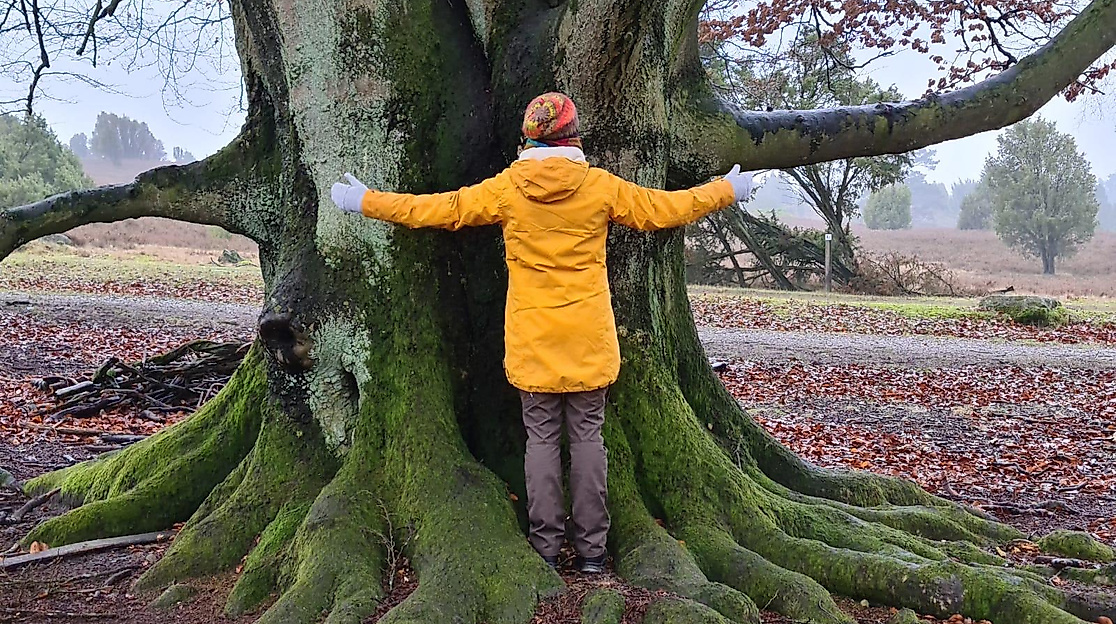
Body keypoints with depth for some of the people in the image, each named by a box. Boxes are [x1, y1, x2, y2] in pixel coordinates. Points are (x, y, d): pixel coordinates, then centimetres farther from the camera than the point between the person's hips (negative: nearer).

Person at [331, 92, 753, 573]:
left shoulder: (507, 188, -3)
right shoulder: (601, 187, -3)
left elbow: (442, 209, 3)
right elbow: (664, 209, 7)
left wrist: (367, 202, 15)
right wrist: (727, 191, 23)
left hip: (532, 342, 0)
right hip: (589, 340, 0)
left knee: (541, 437, 7)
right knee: (587, 436, 6)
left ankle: (545, 546, 10)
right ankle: (591, 548, 11)